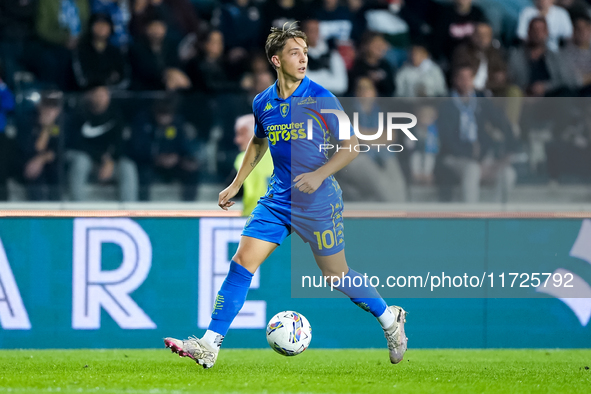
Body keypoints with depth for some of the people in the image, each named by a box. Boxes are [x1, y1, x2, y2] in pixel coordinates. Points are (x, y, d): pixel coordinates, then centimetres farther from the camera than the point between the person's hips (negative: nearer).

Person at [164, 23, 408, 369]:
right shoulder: (263, 103, 4)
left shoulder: (321, 99, -11)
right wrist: (236, 185, 22)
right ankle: (209, 346, -6)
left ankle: (390, 318, 28)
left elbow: (352, 146, -9)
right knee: (242, 263, -6)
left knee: (335, 274, 4)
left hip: (319, 202, -4)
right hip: (278, 198, 4)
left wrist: (320, 174, -22)